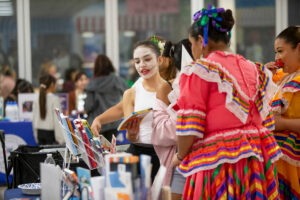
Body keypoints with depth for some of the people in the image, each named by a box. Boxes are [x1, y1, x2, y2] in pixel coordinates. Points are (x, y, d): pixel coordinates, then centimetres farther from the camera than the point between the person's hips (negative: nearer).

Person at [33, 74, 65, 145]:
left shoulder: (37, 100, 5)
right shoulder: (54, 99, -10)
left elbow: (34, 119, 9)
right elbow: (57, 119, -11)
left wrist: (37, 136, 18)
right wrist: (60, 138, -8)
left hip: (40, 132, 6)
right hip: (50, 133, -6)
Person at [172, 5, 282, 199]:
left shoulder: (199, 71, -7)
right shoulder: (254, 69, 13)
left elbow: (190, 126, -10)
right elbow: (264, 116, 14)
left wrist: (180, 156, 3)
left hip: (219, 160, -6)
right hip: (258, 160, 6)